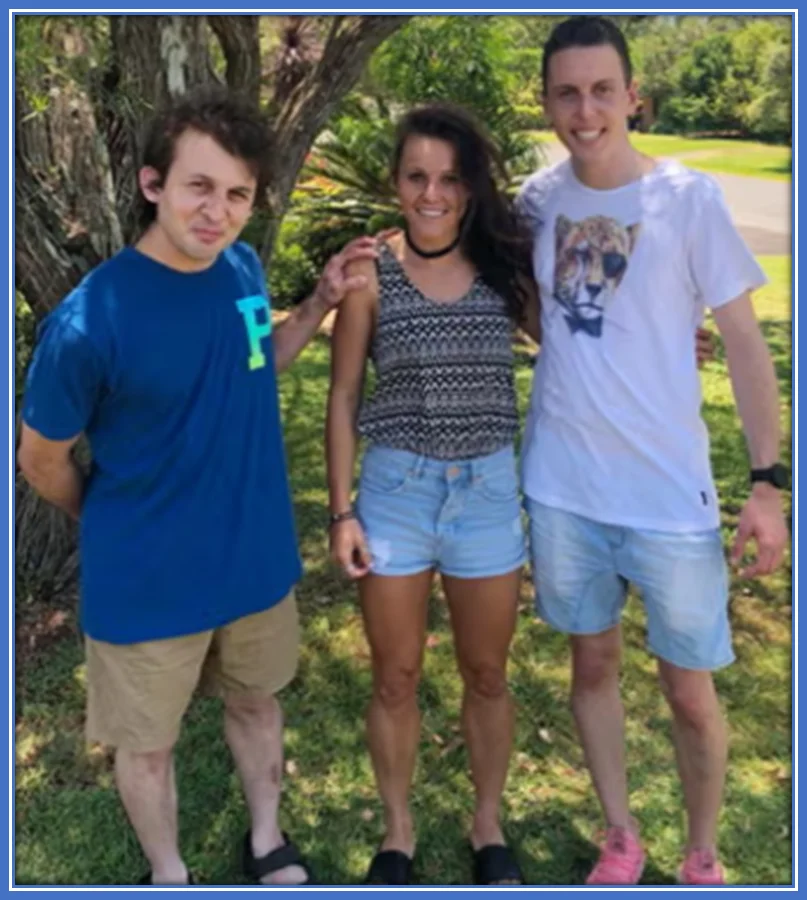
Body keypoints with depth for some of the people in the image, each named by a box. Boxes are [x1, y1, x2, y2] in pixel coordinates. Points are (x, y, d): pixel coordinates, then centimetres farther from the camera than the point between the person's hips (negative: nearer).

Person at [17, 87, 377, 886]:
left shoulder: (243, 267, -9)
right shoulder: (89, 320, -26)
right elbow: (42, 460, -11)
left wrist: (321, 302, -5)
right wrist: (118, 527, 5)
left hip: (256, 557, 5)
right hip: (147, 581, -4)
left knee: (254, 703, 25)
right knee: (147, 743, 18)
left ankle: (266, 841, 52)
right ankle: (167, 876, 47)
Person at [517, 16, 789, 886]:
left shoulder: (689, 197, -9)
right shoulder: (537, 197, 2)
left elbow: (743, 342, -7)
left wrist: (768, 482, -12)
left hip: (669, 493, -3)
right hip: (561, 487, 3)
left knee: (690, 692, 8)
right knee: (592, 664, 16)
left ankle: (702, 859, 33)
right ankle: (620, 839, 37)